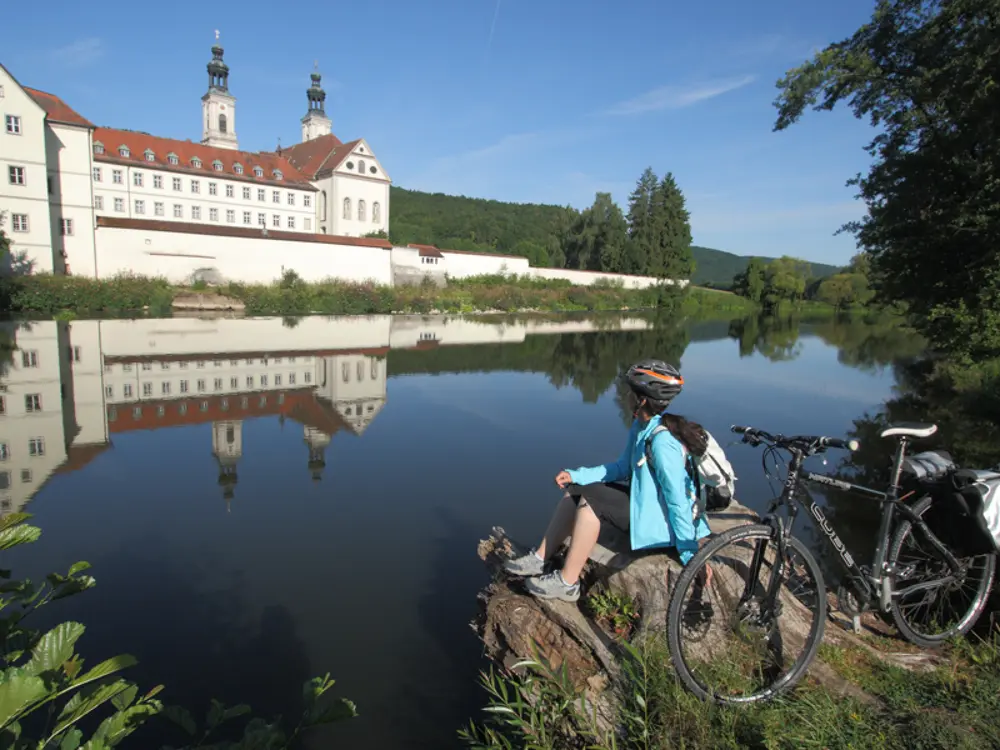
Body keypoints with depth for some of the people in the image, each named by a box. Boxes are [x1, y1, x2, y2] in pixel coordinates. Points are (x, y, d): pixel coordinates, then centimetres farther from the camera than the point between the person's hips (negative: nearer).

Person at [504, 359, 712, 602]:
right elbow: (623, 467, 7)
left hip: (658, 520, -10)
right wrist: (576, 475, -1)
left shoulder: (662, 441, -28)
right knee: (576, 490, 2)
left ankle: (567, 583, -9)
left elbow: (678, 500, -26)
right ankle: (539, 559, 8)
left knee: (590, 500, -23)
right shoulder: (641, 425, 1)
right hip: (646, 501, 10)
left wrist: (689, 553, -21)